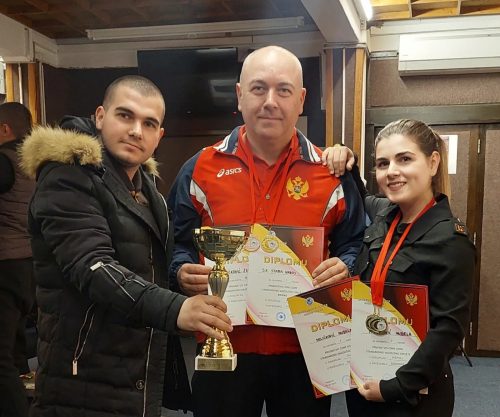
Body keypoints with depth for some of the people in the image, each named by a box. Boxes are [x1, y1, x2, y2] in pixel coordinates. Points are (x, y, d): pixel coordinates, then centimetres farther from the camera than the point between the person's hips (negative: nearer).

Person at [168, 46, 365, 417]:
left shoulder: (331, 173, 0)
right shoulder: (202, 169, 0)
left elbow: (355, 244, 6)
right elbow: (176, 243, 6)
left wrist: (343, 268, -14)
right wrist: (183, 272, -14)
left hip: (305, 351, 1)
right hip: (223, 350, 0)